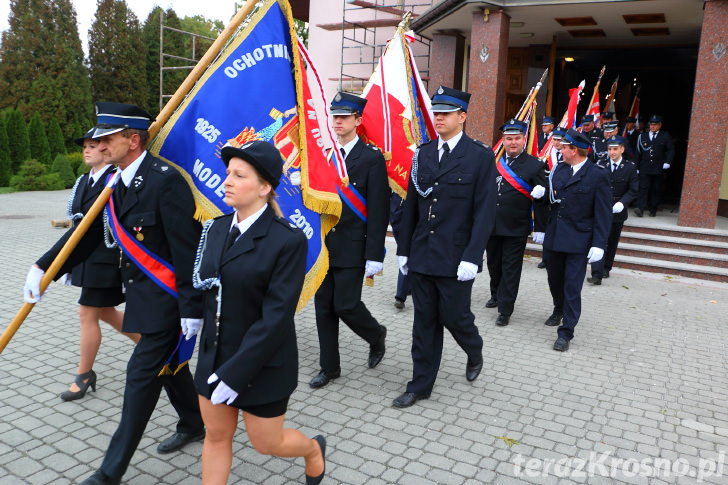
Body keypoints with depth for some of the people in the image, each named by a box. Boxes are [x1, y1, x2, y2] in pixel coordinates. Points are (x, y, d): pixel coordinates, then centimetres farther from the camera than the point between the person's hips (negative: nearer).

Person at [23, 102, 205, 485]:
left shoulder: (165, 180, -22)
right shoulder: (117, 182, 5)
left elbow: (186, 249, -23)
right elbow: (88, 231, 10)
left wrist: (191, 308, -22)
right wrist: (43, 267, 5)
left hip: (168, 299, -8)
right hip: (147, 294, 9)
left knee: (142, 373, 0)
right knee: (166, 362, 21)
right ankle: (193, 424, 43)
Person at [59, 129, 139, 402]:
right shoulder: (83, 181, 11)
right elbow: (78, 222, 16)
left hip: (107, 260, -9)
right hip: (87, 257, 9)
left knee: (87, 315, -2)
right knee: (105, 313, 17)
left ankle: (84, 376, 15)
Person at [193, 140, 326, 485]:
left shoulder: (288, 240, -20)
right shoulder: (216, 229, 0)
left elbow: (276, 317, -22)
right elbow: (204, 285, 12)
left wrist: (235, 373, -21)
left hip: (263, 365, -5)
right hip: (214, 354, 6)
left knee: (266, 442, 13)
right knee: (216, 436, 17)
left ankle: (313, 450, 45)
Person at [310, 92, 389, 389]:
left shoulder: (371, 158, -7)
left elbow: (378, 211, -11)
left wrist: (374, 256, -15)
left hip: (352, 249, -5)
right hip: (323, 246, 6)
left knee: (346, 305, -5)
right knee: (324, 308, 9)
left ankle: (376, 335, 27)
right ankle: (330, 366, 25)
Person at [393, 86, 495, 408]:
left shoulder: (481, 157, -5)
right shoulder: (422, 154, 8)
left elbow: (484, 212, -9)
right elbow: (411, 206, 11)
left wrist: (472, 258, -16)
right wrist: (404, 249, 8)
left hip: (456, 258, -4)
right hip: (421, 255, 4)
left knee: (454, 316, 5)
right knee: (425, 321, 11)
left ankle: (475, 353, 39)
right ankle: (420, 385, 24)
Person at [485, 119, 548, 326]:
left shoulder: (535, 165, -5)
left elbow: (540, 201, -5)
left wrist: (539, 229, -7)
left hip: (516, 230, -4)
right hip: (491, 225, 4)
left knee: (510, 269, 3)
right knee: (493, 264, 18)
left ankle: (505, 310, 12)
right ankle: (496, 296, 40)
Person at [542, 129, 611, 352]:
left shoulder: (597, 175, -9)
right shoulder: (559, 170, 7)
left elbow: (603, 213, -10)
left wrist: (599, 245, -15)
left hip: (578, 242, -5)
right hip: (553, 238, 6)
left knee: (572, 287, -2)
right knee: (554, 281, 19)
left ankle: (566, 332, 7)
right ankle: (559, 310, 46)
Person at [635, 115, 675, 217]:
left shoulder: (665, 136, 7)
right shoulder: (642, 136, 10)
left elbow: (671, 150, 6)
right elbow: (638, 152, 11)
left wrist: (667, 162, -7)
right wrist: (637, 167, 8)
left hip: (658, 169, 0)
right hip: (645, 169, 0)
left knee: (656, 189, 5)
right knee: (643, 188, -9)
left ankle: (653, 210, 14)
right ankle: (640, 208, -16)